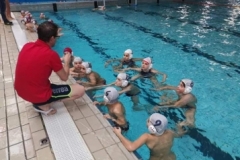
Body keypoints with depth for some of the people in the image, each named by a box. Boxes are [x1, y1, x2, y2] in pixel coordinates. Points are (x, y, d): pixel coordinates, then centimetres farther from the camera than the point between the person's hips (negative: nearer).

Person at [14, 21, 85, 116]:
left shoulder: (27, 46, -3)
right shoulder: (51, 55, -22)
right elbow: (64, 78, -8)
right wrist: (66, 61, 8)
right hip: (38, 95, -7)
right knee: (80, 90, -2)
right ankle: (43, 104, -1)